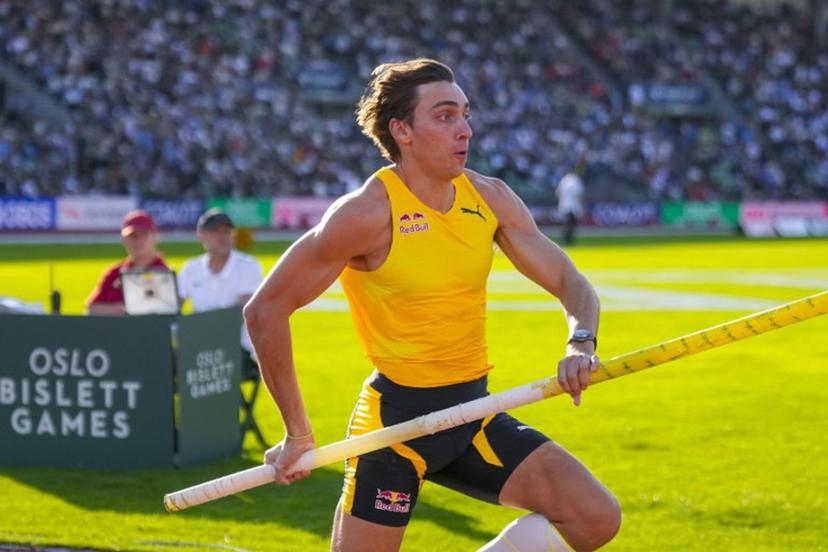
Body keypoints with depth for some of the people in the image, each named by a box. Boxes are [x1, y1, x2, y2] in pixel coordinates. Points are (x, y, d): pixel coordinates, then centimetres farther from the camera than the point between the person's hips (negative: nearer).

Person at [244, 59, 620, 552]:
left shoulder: (490, 198, 1)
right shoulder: (369, 213, -16)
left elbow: (570, 283, 5)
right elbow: (266, 309, -13)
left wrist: (581, 343, -19)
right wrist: (298, 434, -10)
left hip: (474, 410, 6)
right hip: (397, 416, -5)